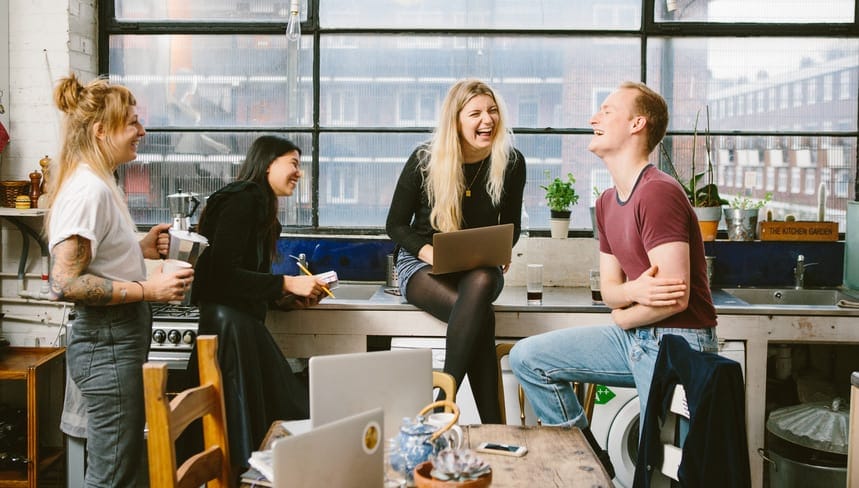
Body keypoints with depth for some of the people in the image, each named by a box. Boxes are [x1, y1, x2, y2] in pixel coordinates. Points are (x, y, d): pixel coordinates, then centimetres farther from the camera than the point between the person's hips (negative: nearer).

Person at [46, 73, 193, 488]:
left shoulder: (100, 184, 13)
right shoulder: (88, 189, -18)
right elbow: (64, 284, -24)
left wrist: (141, 250, 6)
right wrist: (148, 289, -23)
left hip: (121, 337, 10)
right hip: (107, 343, -10)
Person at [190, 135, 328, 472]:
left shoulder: (259, 206, 20)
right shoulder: (242, 201, -9)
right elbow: (222, 274, -19)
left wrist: (288, 298, 5)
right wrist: (286, 283, -15)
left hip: (247, 323, 10)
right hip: (231, 322, -10)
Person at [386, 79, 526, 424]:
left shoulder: (511, 163, 0)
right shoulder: (425, 160, -7)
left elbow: (511, 225, 12)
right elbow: (395, 224, -1)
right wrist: (429, 252, -20)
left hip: (481, 267, 2)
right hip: (422, 264, -2)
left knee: (481, 283, -39)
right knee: (480, 314, -36)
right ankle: (491, 423, -29)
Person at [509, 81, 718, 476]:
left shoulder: (657, 193, -21)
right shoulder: (607, 202, 10)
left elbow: (676, 298, -25)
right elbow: (609, 289, 9)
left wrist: (623, 316, -4)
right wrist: (634, 290, -16)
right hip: (635, 336, 9)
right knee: (527, 357, 5)